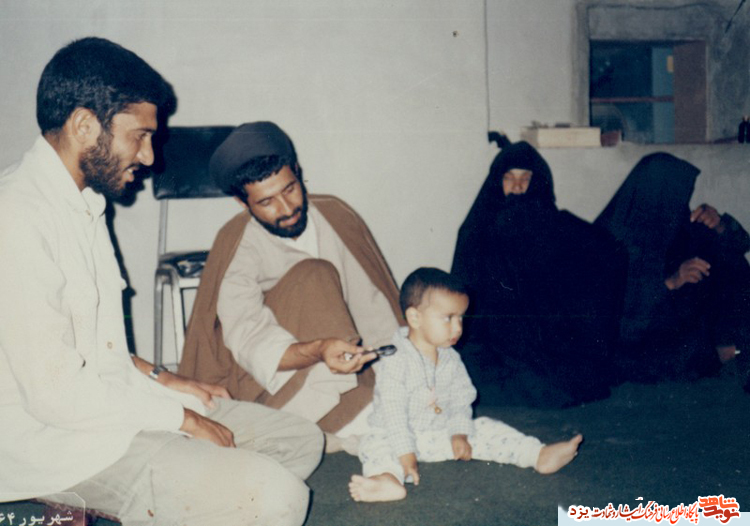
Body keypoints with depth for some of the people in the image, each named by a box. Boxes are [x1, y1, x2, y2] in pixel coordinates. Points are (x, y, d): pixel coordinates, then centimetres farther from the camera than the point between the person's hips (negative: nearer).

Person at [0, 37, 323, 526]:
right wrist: (182, 418, -14)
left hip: (109, 403, 10)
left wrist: (163, 379, 9)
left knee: (300, 440, 7)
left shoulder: (85, 202, 12)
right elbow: (57, 394, -23)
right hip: (61, 441, -10)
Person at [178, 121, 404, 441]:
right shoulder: (236, 247, -15)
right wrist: (320, 351, -48)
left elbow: (375, 305, -2)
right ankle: (350, 422, -30)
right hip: (264, 383, -3)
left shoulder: (335, 216, -3)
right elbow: (253, 343, -29)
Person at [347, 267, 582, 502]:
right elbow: (393, 411, -23)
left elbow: (461, 399, 5)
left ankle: (540, 456, -10)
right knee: (374, 445, -32)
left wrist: (460, 434, -9)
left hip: (444, 434, 6)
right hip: (405, 437, -6)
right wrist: (405, 454, -28)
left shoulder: (451, 359, 2)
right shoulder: (395, 361, -19)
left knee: (487, 430, -5)